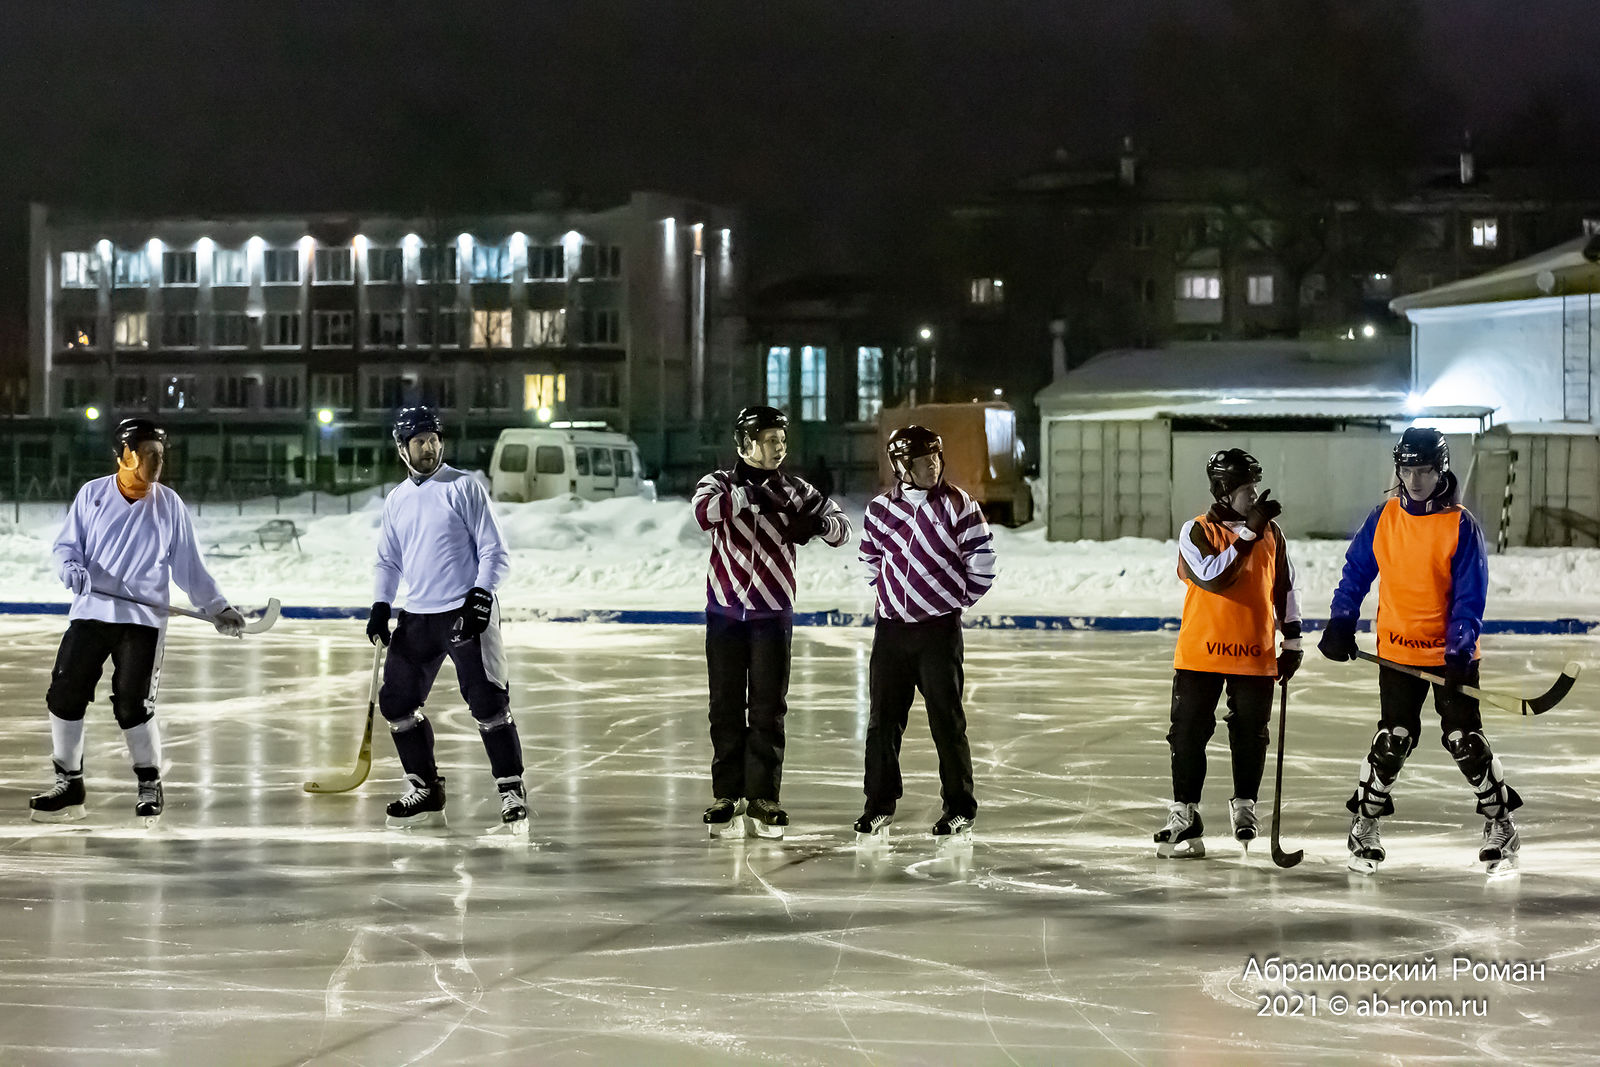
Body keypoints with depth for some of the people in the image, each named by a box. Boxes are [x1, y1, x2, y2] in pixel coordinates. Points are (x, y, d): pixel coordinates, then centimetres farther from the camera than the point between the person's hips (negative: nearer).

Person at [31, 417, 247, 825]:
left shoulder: (168, 504, 4)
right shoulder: (92, 494, 3)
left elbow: (188, 566, 8)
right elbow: (66, 544, 6)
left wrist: (217, 609, 5)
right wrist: (71, 566, -16)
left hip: (143, 622, -1)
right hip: (90, 613, 1)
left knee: (133, 707, -7)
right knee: (64, 697, -2)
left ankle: (150, 786, 12)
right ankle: (68, 786, 11)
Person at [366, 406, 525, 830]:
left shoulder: (464, 487, -5)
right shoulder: (396, 501, 12)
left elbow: (494, 552, -6)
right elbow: (389, 560, 19)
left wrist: (480, 598, -18)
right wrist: (381, 607, 6)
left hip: (467, 613, -6)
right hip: (418, 617, 6)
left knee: (487, 703, -11)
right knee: (396, 702, 5)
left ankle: (512, 792, -3)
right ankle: (426, 791, 17)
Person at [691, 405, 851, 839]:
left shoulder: (794, 492, 4)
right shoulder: (718, 484, 0)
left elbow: (841, 525, -1)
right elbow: (705, 513, -22)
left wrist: (817, 524, -22)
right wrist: (747, 494, -32)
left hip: (773, 615, 1)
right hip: (725, 612, 0)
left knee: (768, 709, 1)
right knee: (726, 708, 3)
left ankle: (762, 797, 6)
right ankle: (728, 795, 10)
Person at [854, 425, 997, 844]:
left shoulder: (957, 504, -5)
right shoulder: (880, 508, 5)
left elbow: (981, 556, -1)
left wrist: (961, 599, 6)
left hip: (940, 628, -3)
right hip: (891, 627, 3)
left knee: (947, 720, -1)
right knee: (882, 719, 5)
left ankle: (960, 809, 7)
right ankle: (880, 805, 16)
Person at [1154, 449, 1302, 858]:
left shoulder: (1271, 533, 6)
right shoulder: (1197, 531, -6)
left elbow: (1284, 586, 14)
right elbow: (1211, 578, -22)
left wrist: (1292, 640, 11)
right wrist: (1248, 534, -25)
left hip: (1255, 654, 3)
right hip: (1202, 652, -3)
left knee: (1251, 736, 7)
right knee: (1188, 733, -1)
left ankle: (1244, 805, 24)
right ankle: (1184, 814, 6)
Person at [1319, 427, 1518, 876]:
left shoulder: (1461, 526, -11)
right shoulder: (1383, 518, -1)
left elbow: (1470, 597, -12)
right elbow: (1356, 572, 9)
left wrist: (1459, 651, -21)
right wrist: (1341, 624, 1)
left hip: (1452, 653, -2)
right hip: (1397, 650, 2)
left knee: (1466, 741, -1)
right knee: (1392, 743, 0)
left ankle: (1500, 823, 13)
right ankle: (1364, 823, 14)